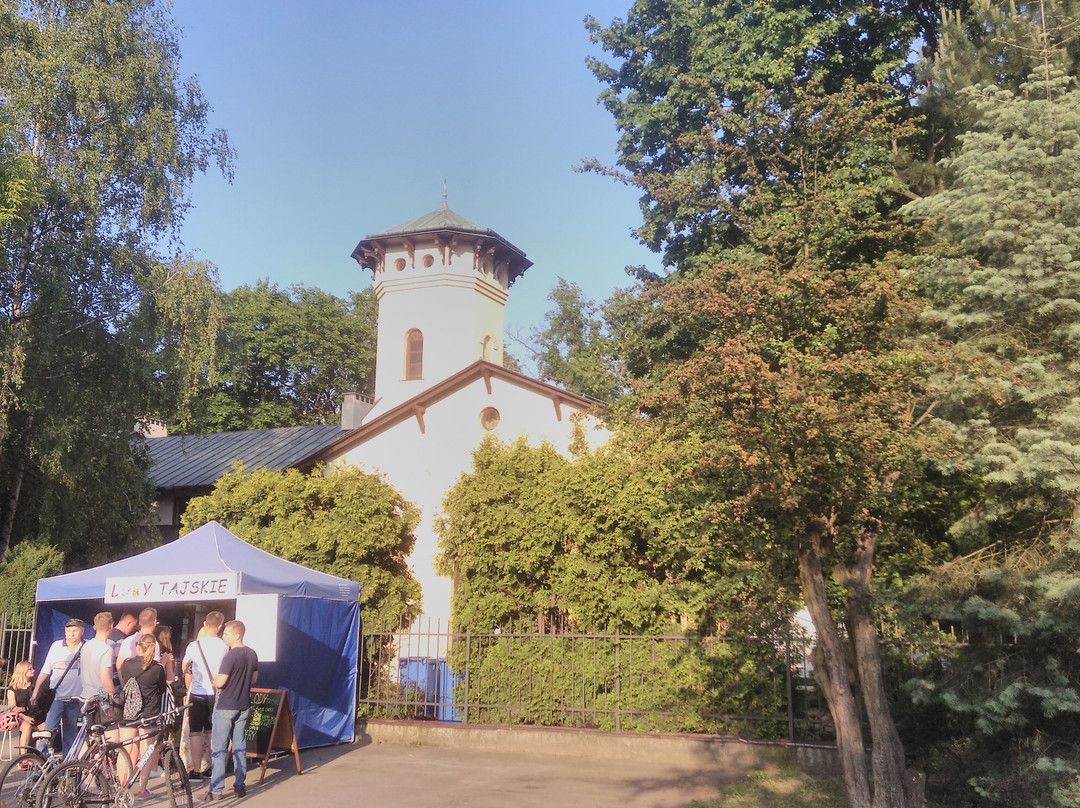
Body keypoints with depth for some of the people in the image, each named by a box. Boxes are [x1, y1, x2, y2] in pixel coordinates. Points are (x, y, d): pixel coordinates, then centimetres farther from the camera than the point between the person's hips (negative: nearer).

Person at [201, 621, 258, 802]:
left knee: (219, 749, 0)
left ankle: (216, 790, 2)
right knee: (240, 746, 12)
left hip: (225, 707, -7)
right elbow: (253, 679, 15)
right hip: (244, 707, 7)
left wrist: (213, 680, 0)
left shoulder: (230, 656, -18)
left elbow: (220, 683, -20)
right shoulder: (252, 654, 5)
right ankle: (240, 786, 16)